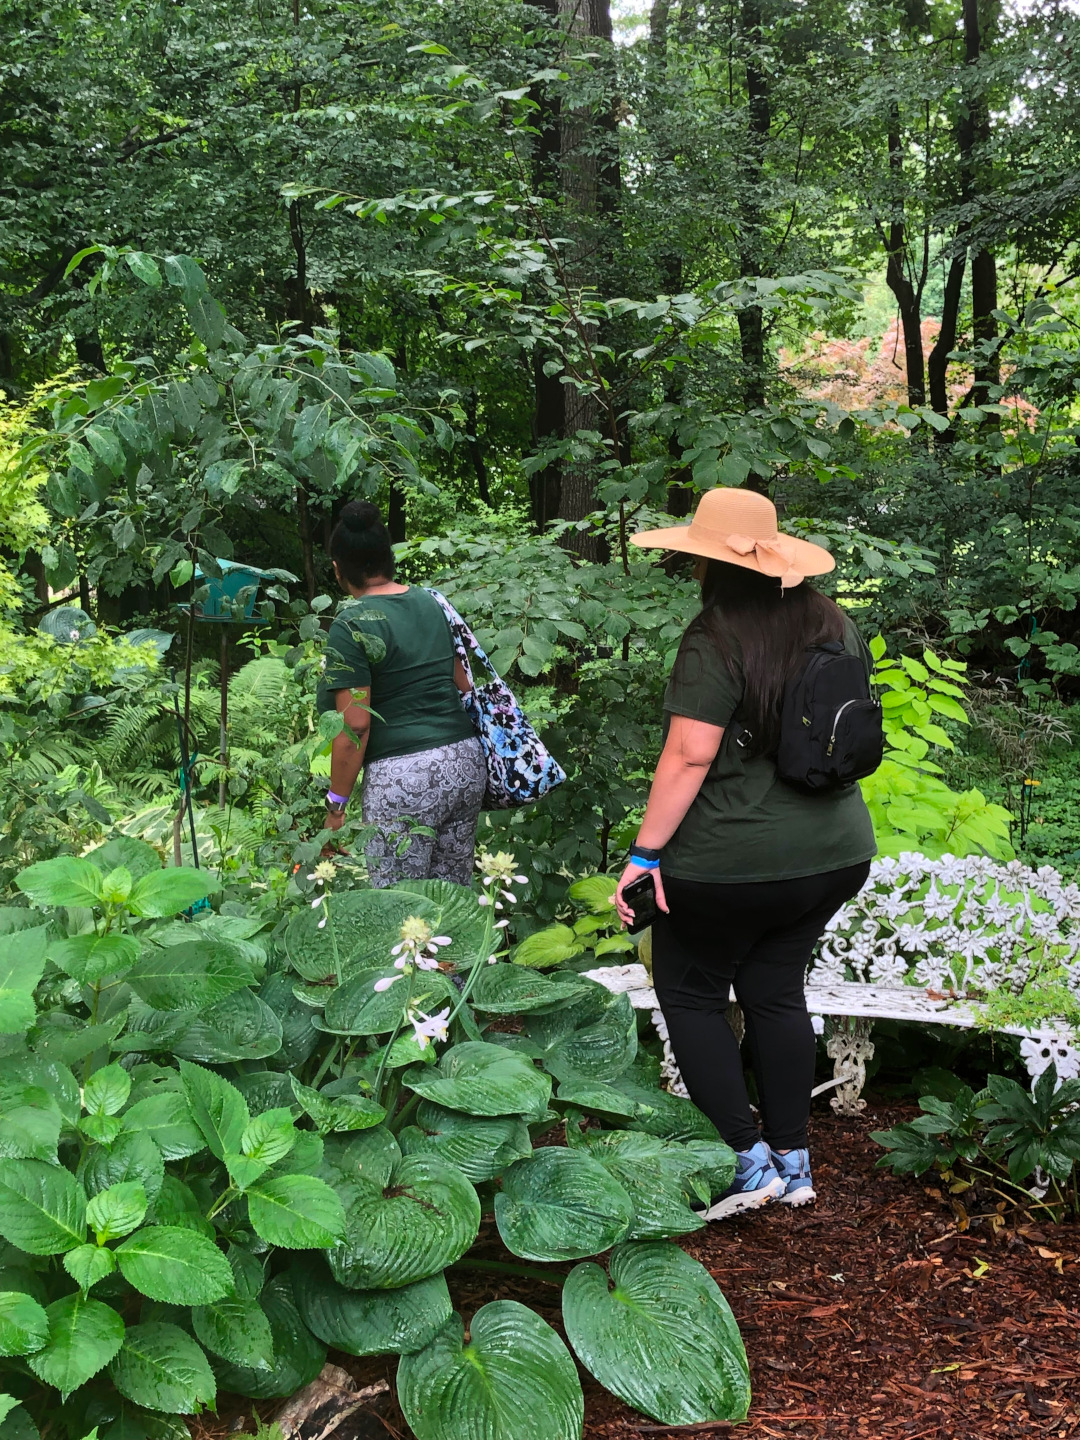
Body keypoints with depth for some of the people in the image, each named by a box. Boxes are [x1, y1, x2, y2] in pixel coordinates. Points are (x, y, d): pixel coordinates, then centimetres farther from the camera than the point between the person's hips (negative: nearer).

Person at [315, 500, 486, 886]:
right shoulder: (432, 603, 10)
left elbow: (355, 725, -13)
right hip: (467, 764, 7)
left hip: (403, 780, -7)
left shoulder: (352, 626, -9)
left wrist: (336, 805, -7)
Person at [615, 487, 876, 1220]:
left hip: (732, 860, -7)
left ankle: (747, 1160, 8)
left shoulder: (717, 638, -18)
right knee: (777, 991, 19)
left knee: (691, 992, 11)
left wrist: (645, 852, -17)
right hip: (837, 851, 7)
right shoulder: (835, 624, 5)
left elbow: (689, 756, -21)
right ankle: (793, 1161, 23)